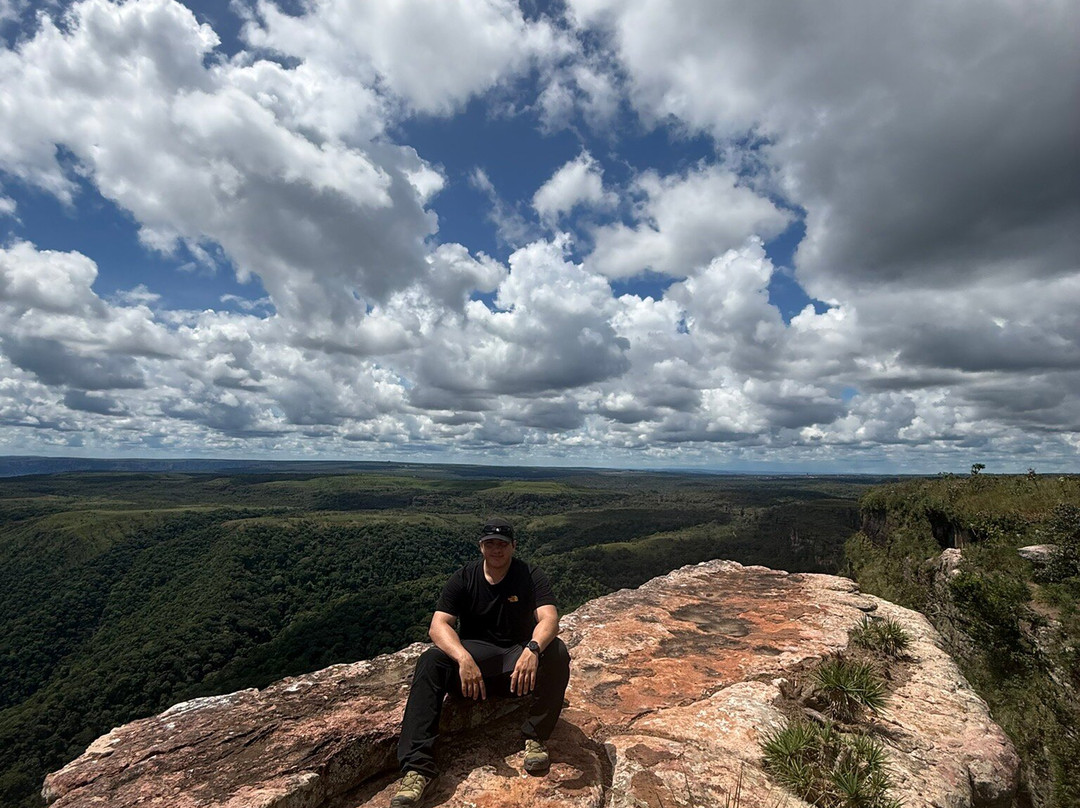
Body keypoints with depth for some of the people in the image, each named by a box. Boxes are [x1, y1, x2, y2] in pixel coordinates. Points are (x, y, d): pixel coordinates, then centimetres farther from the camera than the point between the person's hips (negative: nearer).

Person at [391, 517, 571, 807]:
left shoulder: (531, 577, -6)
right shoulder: (463, 578, -4)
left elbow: (549, 619, -21)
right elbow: (438, 625, -15)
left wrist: (532, 649, -44)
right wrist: (464, 659, -34)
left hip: (518, 661, 0)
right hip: (472, 655, 1)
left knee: (557, 652, -30)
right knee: (430, 661, -28)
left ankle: (536, 739, -15)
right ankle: (417, 765, -28)